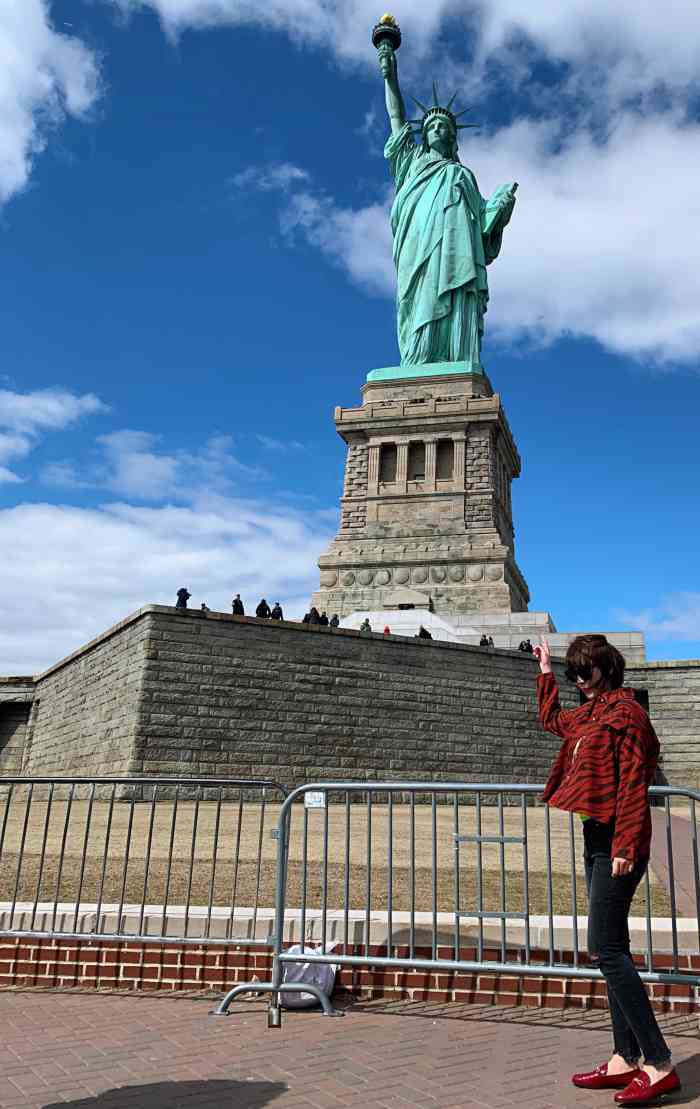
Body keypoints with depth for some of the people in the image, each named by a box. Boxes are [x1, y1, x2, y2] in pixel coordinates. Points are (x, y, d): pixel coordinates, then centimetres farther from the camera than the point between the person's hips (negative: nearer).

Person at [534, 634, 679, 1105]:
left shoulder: (626, 712, -13)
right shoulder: (591, 713, 15)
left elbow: (633, 786, -18)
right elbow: (552, 719, 36)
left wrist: (625, 845, -22)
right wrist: (545, 671, 37)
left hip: (615, 842, -10)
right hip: (597, 838, 10)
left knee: (606, 948, -11)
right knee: (612, 949, 11)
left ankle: (660, 1065, -5)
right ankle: (626, 1059, 18)